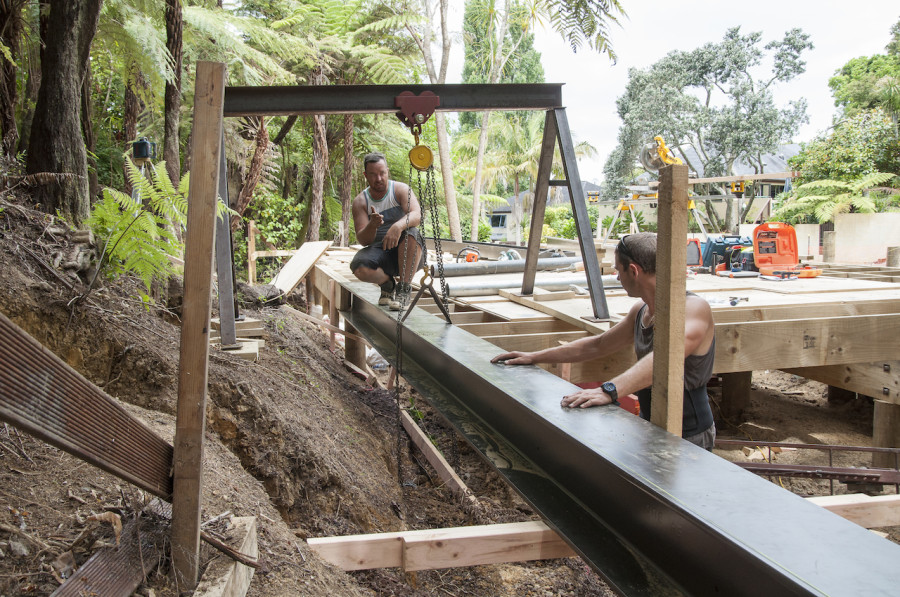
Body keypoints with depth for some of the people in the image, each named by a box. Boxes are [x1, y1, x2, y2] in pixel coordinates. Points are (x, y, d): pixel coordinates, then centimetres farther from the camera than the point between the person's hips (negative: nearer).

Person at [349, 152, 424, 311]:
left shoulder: (401, 190, -4)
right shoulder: (360, 201, 1)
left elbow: (416, 215, -23)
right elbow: (363, 240, -8)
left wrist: (398, 226, -45)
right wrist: (372, 225, -31)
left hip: (408, 254, -1)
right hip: (380, 252, 1)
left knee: (410, 232, -35)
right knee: (359, 266, -30)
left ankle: (404, 289, -20)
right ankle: (387, 283, 5)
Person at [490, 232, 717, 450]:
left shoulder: (694, 308, -19)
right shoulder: (640, 311, 10)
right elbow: (597, 345, 20)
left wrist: (609, 390, -49)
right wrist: (535, 357, 18)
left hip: (688, 440, -8)